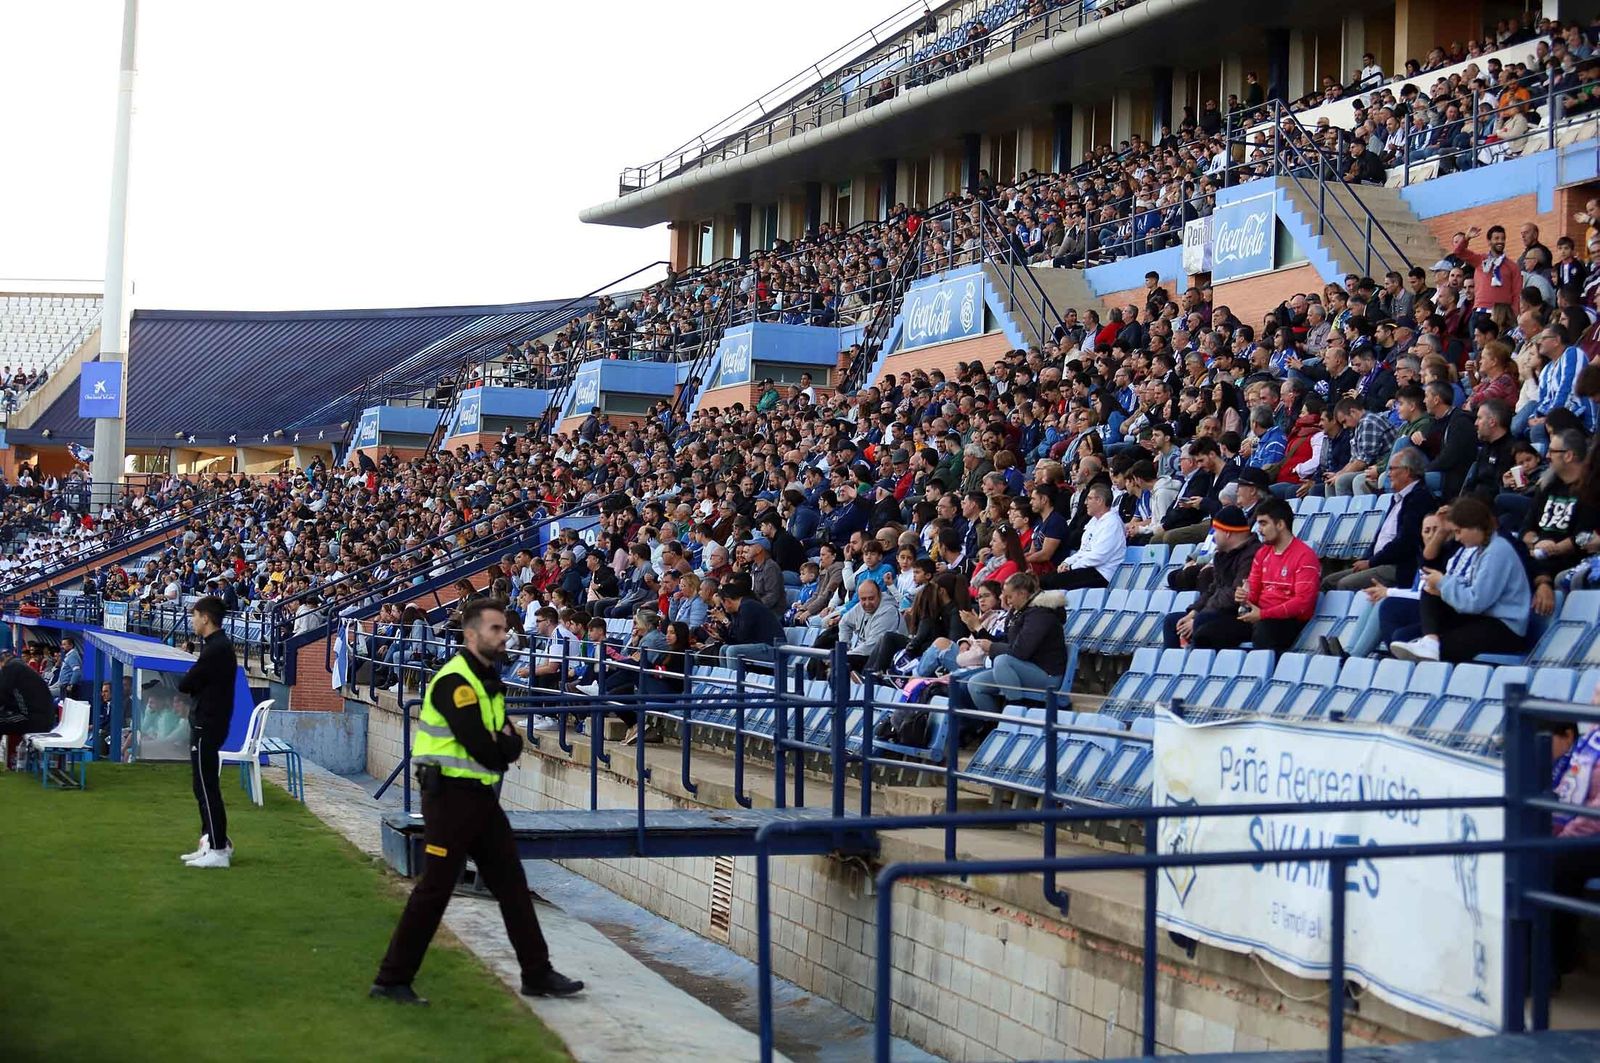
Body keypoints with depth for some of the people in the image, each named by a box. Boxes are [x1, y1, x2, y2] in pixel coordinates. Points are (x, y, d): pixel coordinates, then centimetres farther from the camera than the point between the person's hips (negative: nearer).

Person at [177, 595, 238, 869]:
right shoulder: (219, 645, 15)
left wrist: (187, 683, 2)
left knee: (206, 787, -7)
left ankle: (217, 849, -5)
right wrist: (194, 685, -5)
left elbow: (185, 685, -17)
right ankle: (214, 842, 20)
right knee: (205, 786, 15)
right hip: (208, 724, 10)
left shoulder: (215, 649, -18)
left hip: (207, 726, -10)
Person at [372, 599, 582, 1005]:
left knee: (511, 882, 11)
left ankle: (537, 974, 17)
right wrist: (503, 749, -3)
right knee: (435, 890, -5)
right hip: (450, 794, -10)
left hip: (480, 794, 10)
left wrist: (501, 744, -14)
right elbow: (483, 750, -24)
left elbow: (511, 745, 9)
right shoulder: (453, 682, -18)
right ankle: (392, 980, 4)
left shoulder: (490, 680, 13)